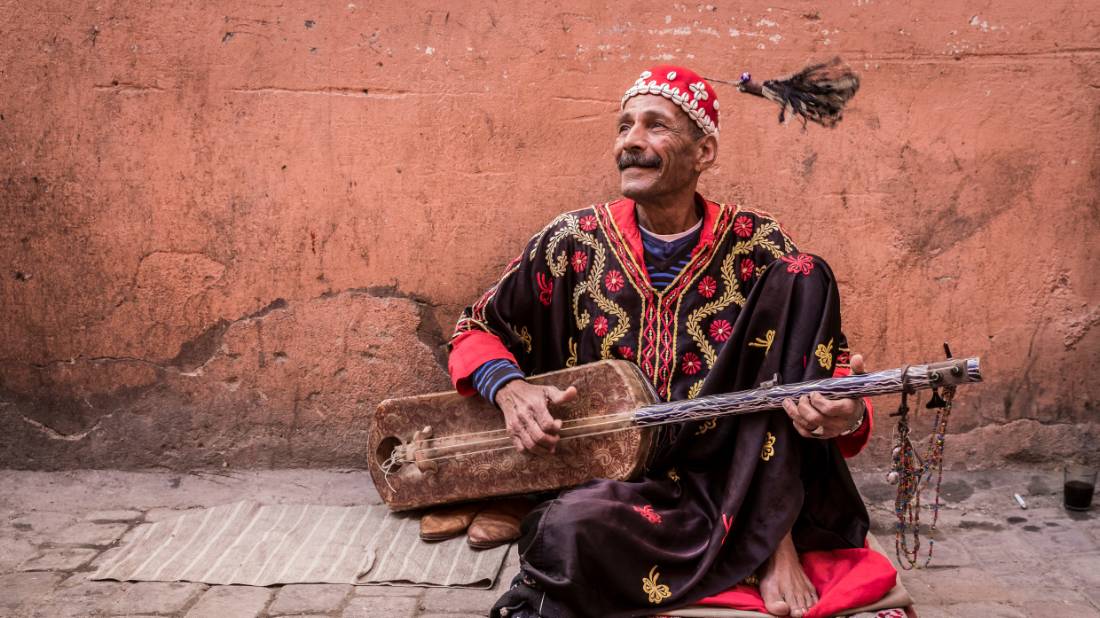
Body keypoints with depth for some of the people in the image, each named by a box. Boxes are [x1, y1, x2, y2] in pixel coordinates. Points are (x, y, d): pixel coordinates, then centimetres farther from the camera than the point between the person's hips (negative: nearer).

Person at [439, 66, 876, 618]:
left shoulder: (759, 249, 0)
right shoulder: (573, 244, 2)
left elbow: (832, 366, 1)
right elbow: (478, 330, 11)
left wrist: (844, 413, -24)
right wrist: (509, 388, -12)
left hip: (734, 483, 3)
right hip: (604, 479, -2)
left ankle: (774, 537, -15)